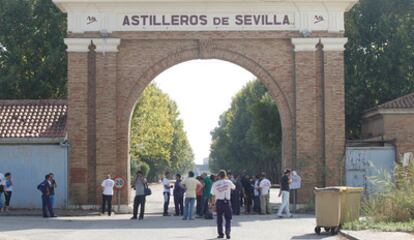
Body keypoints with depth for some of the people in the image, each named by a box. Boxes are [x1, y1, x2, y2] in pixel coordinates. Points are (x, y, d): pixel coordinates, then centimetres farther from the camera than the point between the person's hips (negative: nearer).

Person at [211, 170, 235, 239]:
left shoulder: (215, 184, -2)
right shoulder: (228, 182, -1)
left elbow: (213, 194, 0)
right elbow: (234, 187, 20)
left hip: (219, 202, 0)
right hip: (227, 201, 0)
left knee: (219, 218, 10)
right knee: (228, 218, 6)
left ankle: (220, 234, 11)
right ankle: (228, 231, -13)